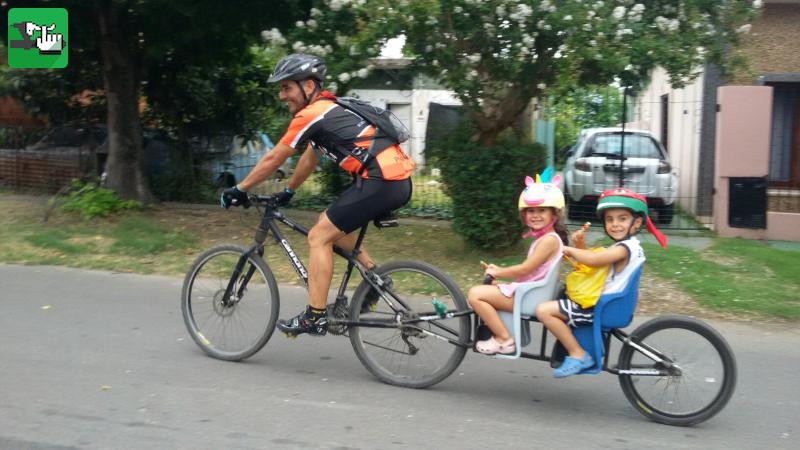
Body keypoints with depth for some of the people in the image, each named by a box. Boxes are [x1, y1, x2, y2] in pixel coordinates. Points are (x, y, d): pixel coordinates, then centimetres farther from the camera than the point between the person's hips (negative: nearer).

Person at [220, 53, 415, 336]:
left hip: (380, 182, -9)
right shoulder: (328, 108, 21)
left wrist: (239, 190, 10)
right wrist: (288, 192, 39)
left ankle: (314, 318, 2)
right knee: (333, 225, 24)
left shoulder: (311, 115, -7)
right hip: (399, 182, 9)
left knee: (318, 237, -1)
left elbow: (272, 160, -1)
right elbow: (311, 157, 32)